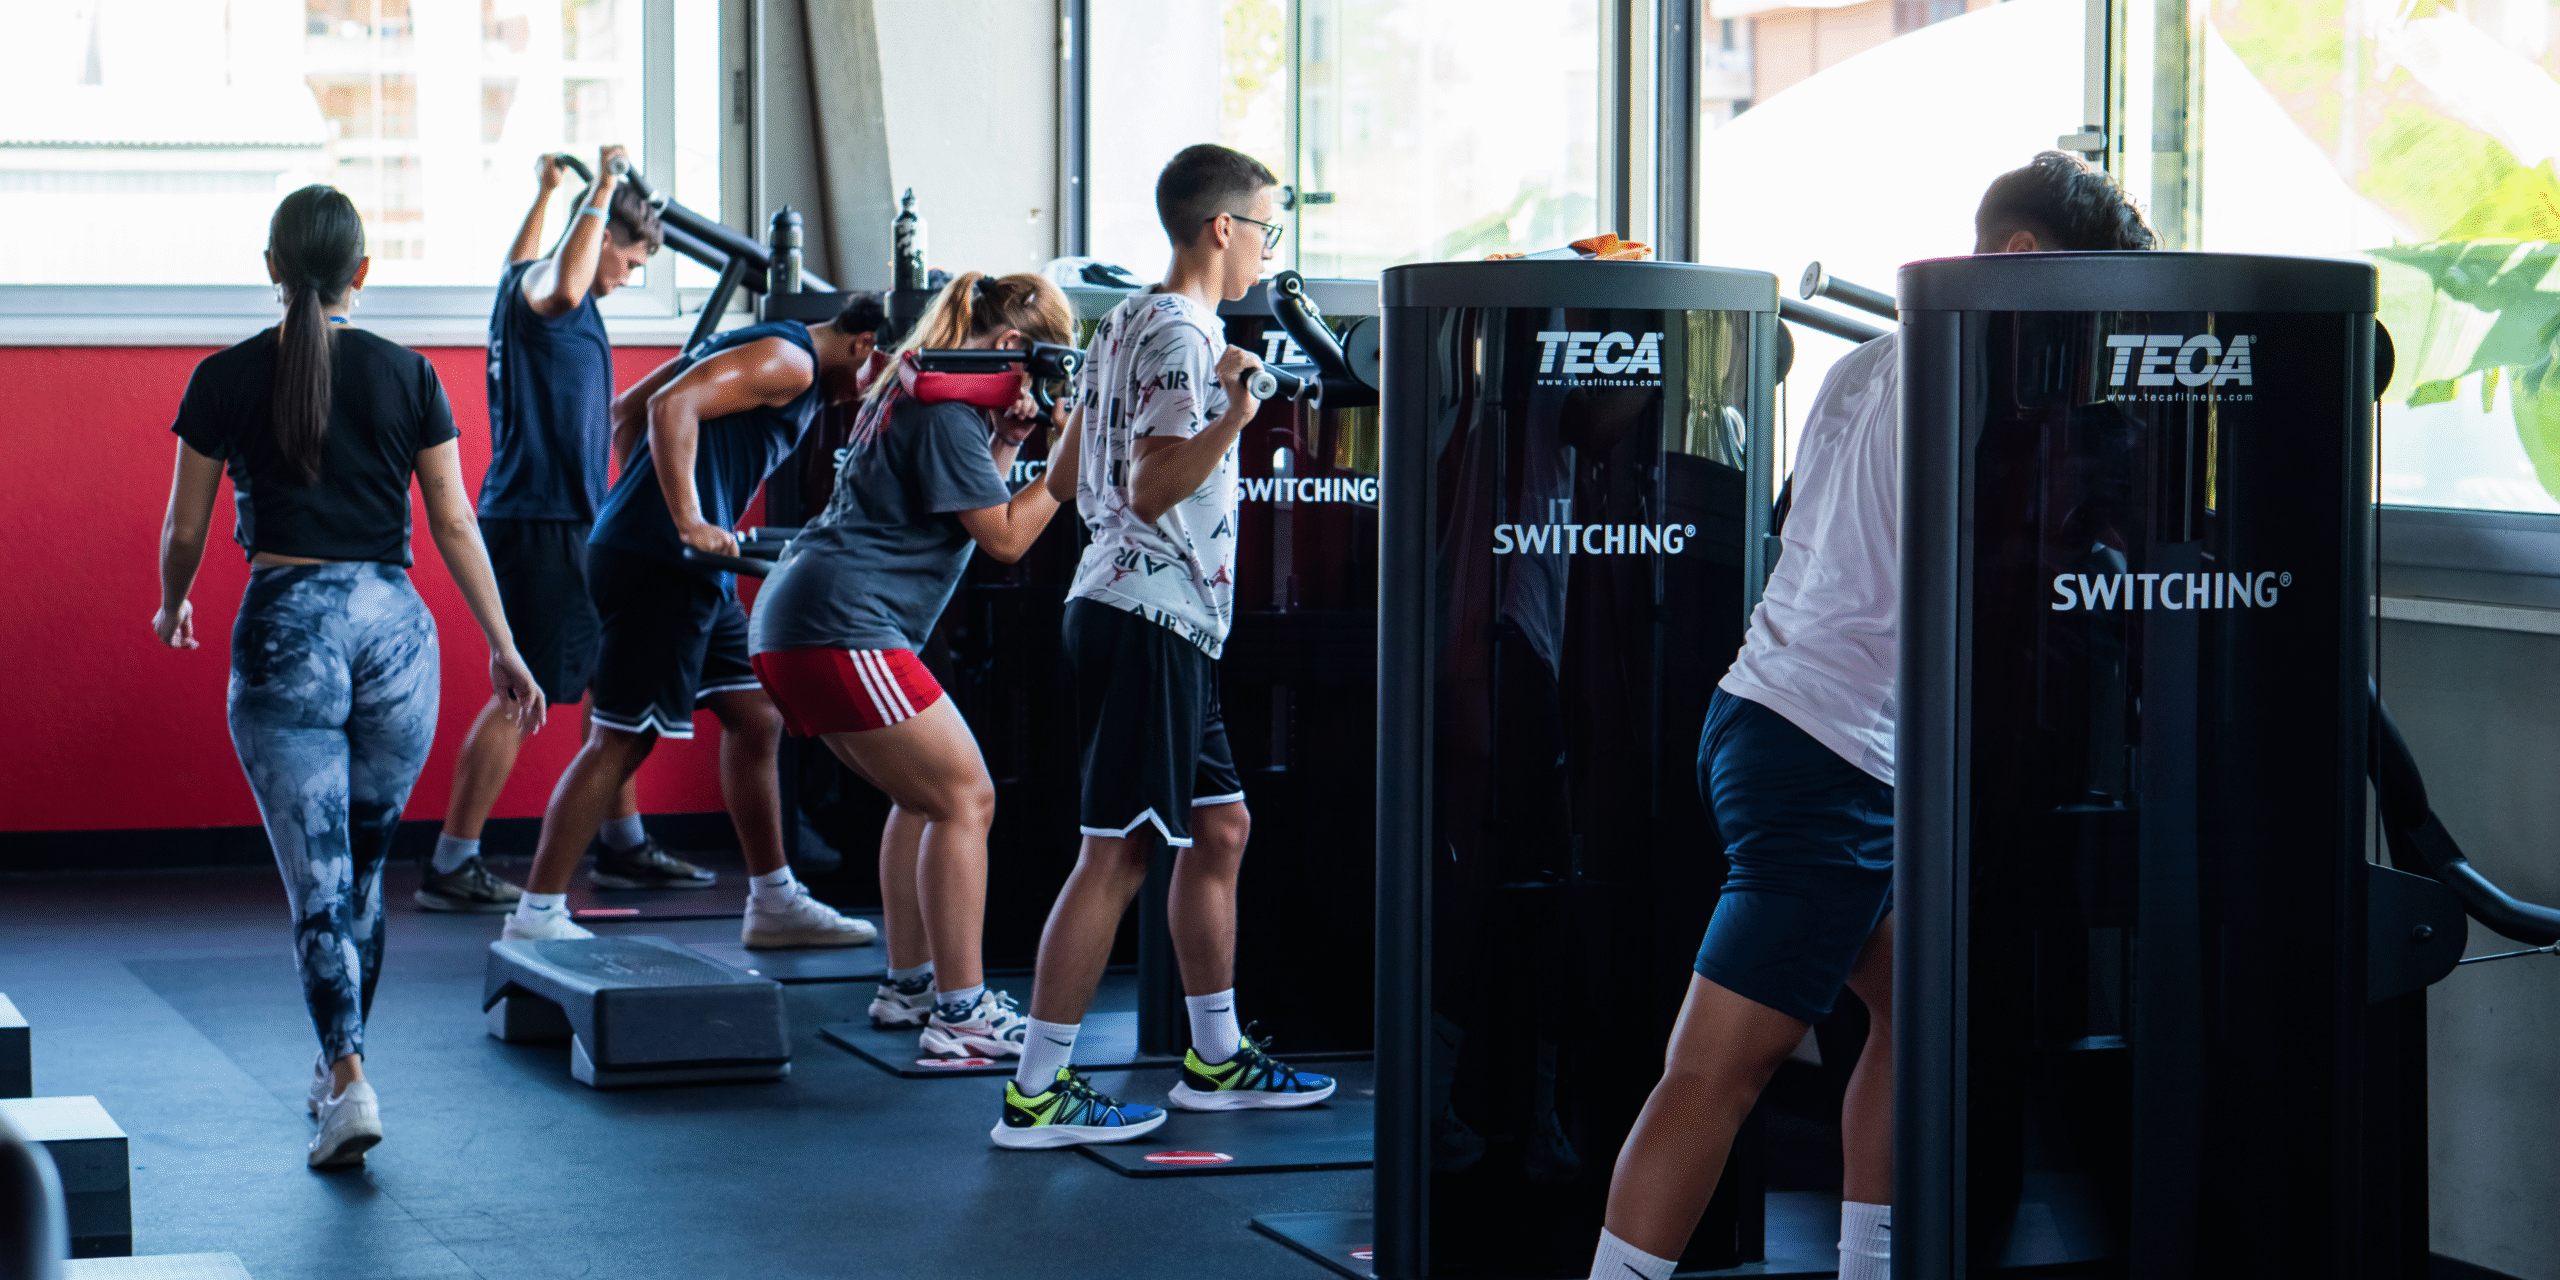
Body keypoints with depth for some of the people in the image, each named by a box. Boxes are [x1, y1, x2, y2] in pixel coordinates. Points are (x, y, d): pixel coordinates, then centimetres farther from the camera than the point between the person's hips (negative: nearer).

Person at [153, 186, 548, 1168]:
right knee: (366, 857, 17)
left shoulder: (225, 381, 0)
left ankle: (349, 1081, -16)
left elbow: (185, 529, 7)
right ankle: (336, 1062, 27)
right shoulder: (408, 377, 3)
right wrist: (504, 648, 9)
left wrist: (172, 606, 28)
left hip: (284, 625, -2)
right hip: (393, 622, 2)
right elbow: (455, 523, 3)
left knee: (315, 873, -2)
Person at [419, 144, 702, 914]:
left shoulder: (524, 283, 17)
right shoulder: (538, 288, -13)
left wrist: (546, 192, 55)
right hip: (537, 523, -11)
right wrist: (602, 191, -31)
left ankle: (622, 847, 23)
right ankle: (450, 867, -8)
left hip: (562, 522, 11)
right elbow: (561, 289, -40)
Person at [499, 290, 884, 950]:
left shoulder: (754, 348, 22)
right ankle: (535, 916, -2)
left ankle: (774, 906, 20)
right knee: (620, 740, -6)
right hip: (659, 561, -11)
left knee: (756, 719, 13)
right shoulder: (791, 360, -9)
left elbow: (628, 407, 24)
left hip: (691, 570, 11)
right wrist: (689, 524, -25)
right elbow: (672, 405, -23)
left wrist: (643, 503, 22)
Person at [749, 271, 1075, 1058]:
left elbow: (968, 500, 26)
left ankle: (907, 984, 24)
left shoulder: (915, 388, 19)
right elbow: (1006, 538, -10)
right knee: (965, 800, -7)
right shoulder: (946, 409, -12)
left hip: (792, 624, 11)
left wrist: (1009, 437, 14)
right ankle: (961, 1013, -8)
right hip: (842, 627, -11)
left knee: (926, 795, 20)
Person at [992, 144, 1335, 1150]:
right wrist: (1232, 420, -31)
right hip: (1153, 618, -11)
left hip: (1120, 606, 11)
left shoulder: (1124, 323, 16)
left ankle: (1215, 1058, 23)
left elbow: (1066, 481, 21)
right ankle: (1035, 1095, -6)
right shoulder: (1184, 337, -13)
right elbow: (1150, 492, -20)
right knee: (1118, 853, -8)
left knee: (1219, 828, 15)